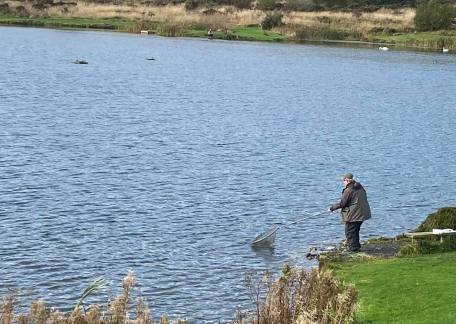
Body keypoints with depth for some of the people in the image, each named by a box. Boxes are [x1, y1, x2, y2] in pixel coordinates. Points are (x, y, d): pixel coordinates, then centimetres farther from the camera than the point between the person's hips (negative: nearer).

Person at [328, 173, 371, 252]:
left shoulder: (348, 191, -18)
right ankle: (356, 246, 30)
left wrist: (332, 207, -2)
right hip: (362, 213, 9)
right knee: (355, 231, 22)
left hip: (353, 215, -9)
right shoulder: (360, 187, 8)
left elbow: (342, 203, -16)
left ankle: (353, 248, 3)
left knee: (350, 232, 2)